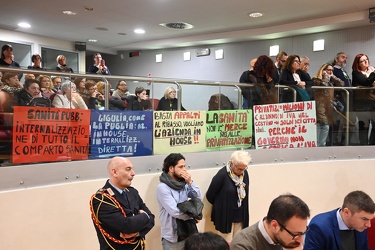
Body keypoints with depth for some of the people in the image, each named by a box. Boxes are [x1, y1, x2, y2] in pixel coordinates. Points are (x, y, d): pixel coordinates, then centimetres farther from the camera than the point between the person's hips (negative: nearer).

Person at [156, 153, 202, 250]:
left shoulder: (183, 183, 2)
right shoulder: (162, 187, -19)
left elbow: (199, 198, 0)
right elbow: (175, 212, -23)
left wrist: (190, 182, -13)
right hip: (172, 237, -6)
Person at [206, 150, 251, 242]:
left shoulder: (245, 173, -1)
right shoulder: (222, 175, -20)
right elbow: (210, 195, -12)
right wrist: (221, 206, 4)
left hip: (240, 216, 6)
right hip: (225, 216, -6)